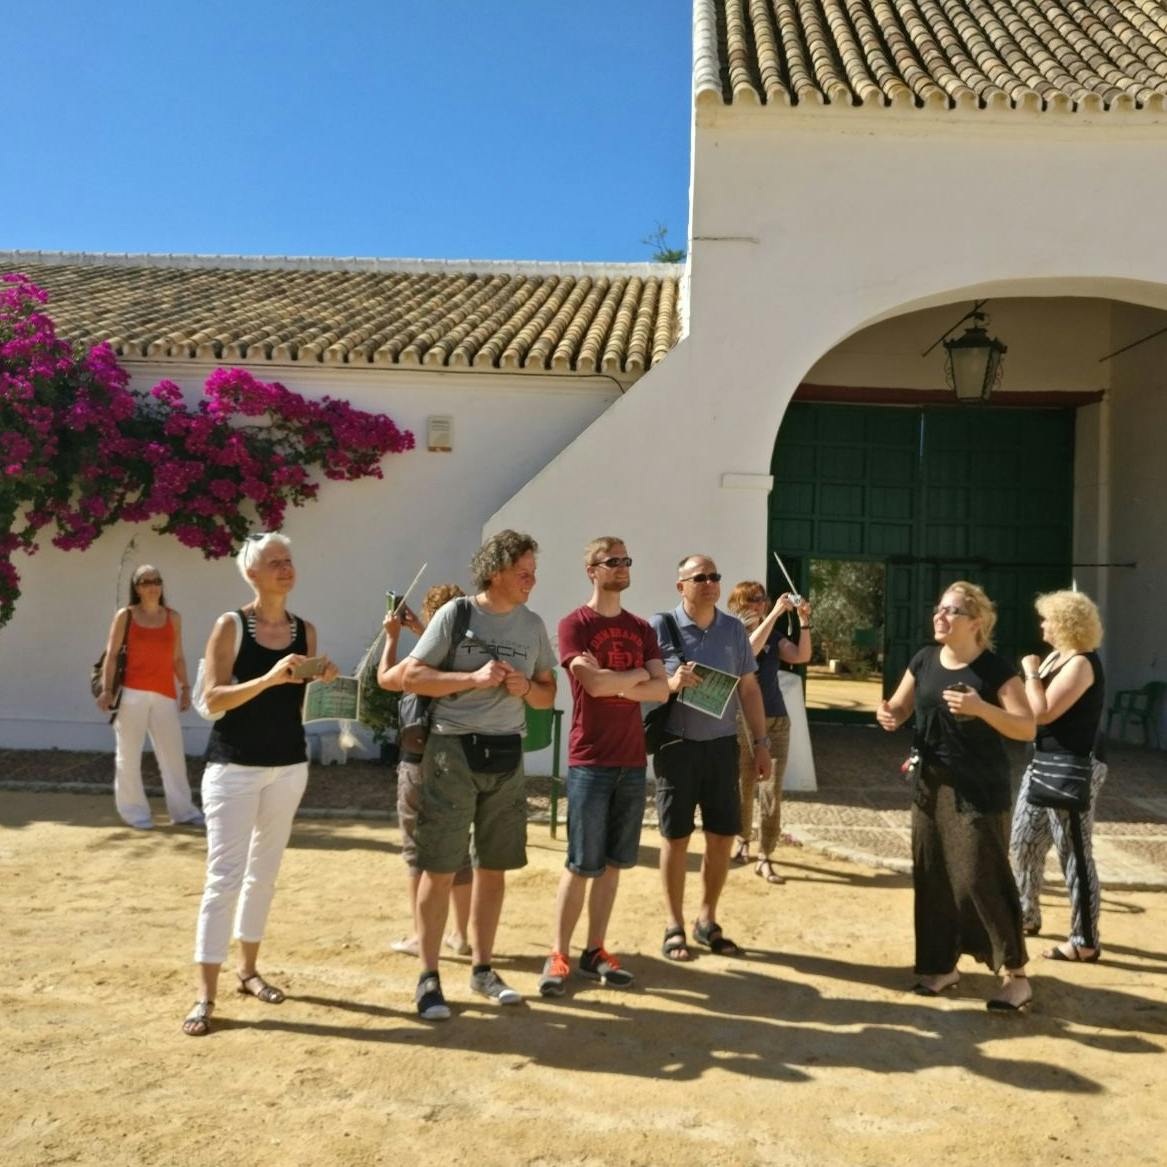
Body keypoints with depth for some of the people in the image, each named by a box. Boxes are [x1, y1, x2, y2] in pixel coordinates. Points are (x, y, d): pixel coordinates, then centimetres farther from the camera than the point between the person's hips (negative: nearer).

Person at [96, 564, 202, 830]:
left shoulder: (173, 617, 11)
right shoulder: (125, 616, 2)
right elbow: (111, 655, -1)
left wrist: (185, 688, 7)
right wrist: (106, 690, -9)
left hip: (165, 694, 3)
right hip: (132, 692, -3)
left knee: (173, 753, 3)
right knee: (129, 754, 3)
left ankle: (182, 810, 10)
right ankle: (133, 811, 12)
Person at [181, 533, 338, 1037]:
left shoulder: (305, 631, 5)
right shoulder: (231, 625, -7)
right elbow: (213, 698, -14)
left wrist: (320, 680, -8)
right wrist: (269, 678, -26)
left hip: (289, 766, 5)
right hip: (233, 766, -5)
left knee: (264, 872, 14)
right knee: (224, 877, -5)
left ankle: (248, 969, 28)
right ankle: (205, 994, 2)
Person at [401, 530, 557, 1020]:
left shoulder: (533, 625, 7)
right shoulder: (454, 614, -6)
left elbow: (548, 694, 13)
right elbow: (412, 677, -9)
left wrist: (525, 688, -10)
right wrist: (474, 677, -18)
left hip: (506, 756, 5)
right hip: (453, 750, -4)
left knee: (494, 867, 12)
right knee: (439, 868, -1)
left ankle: (482, 968, 26)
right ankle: (428, 977, 12)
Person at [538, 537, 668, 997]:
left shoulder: (642, 629, 12)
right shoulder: (574, 624, -5)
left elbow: (662, 690, 2)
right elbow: (594, 683, -18)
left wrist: (613, 682, -10)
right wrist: (638, 673, -3)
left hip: (633, 761, 5)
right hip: (590, 761, -5)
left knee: (612, 861, 9)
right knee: (581, 863, -2)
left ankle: (595, 951, 19)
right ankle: (558, 954, 10)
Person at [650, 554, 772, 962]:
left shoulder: (734, 629, 6)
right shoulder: (661, 626, -6)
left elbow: (749, 689, 11)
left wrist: (760, 742, 8)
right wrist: (671, 684, -23)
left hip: (721, 745, 4)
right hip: (677, 745, -3)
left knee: (723, 836, 9)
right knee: (676, 836, 5)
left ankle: (707, 921, 27)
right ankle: (674, 926, 20)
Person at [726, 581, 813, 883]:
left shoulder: (774, 635, 9)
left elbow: (802, 656, -3)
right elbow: (749, 650, -24)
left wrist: (804, 621, -13)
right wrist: (775, 613, -26)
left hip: (776, 721, 3)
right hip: (741, 722, -2)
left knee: (771, 792, -3)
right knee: (742, 788, 9)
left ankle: (765, 858, 1)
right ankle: (742, 842, 31)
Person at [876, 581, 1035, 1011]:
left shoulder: (994, 668, -11)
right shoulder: (924, 660, 4)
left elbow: (1027, 728, -15)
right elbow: (899, 708, 11)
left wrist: (980, 708, -30)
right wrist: (887, 714, -12)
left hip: (980, 791, -6)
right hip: (930, 785, 6)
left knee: (981, 878, -6)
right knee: (931, 876, 10)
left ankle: (1016, 975, 8)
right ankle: (941, 966, 24)